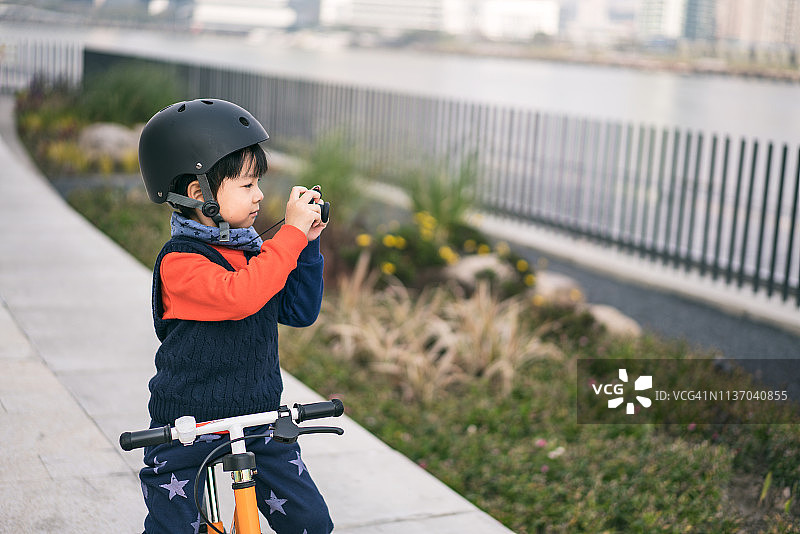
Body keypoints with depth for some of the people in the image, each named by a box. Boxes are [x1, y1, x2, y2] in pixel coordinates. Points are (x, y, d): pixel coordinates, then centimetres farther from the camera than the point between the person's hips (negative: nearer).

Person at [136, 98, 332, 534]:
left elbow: (301, 311, 7)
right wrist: (292, 233, -30)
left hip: (258, 416, 6)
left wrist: (307, 244, -5)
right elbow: (240, 295, -36)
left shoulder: (253, 251, 6)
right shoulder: (179, 261, -18)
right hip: (187, 427, -6)